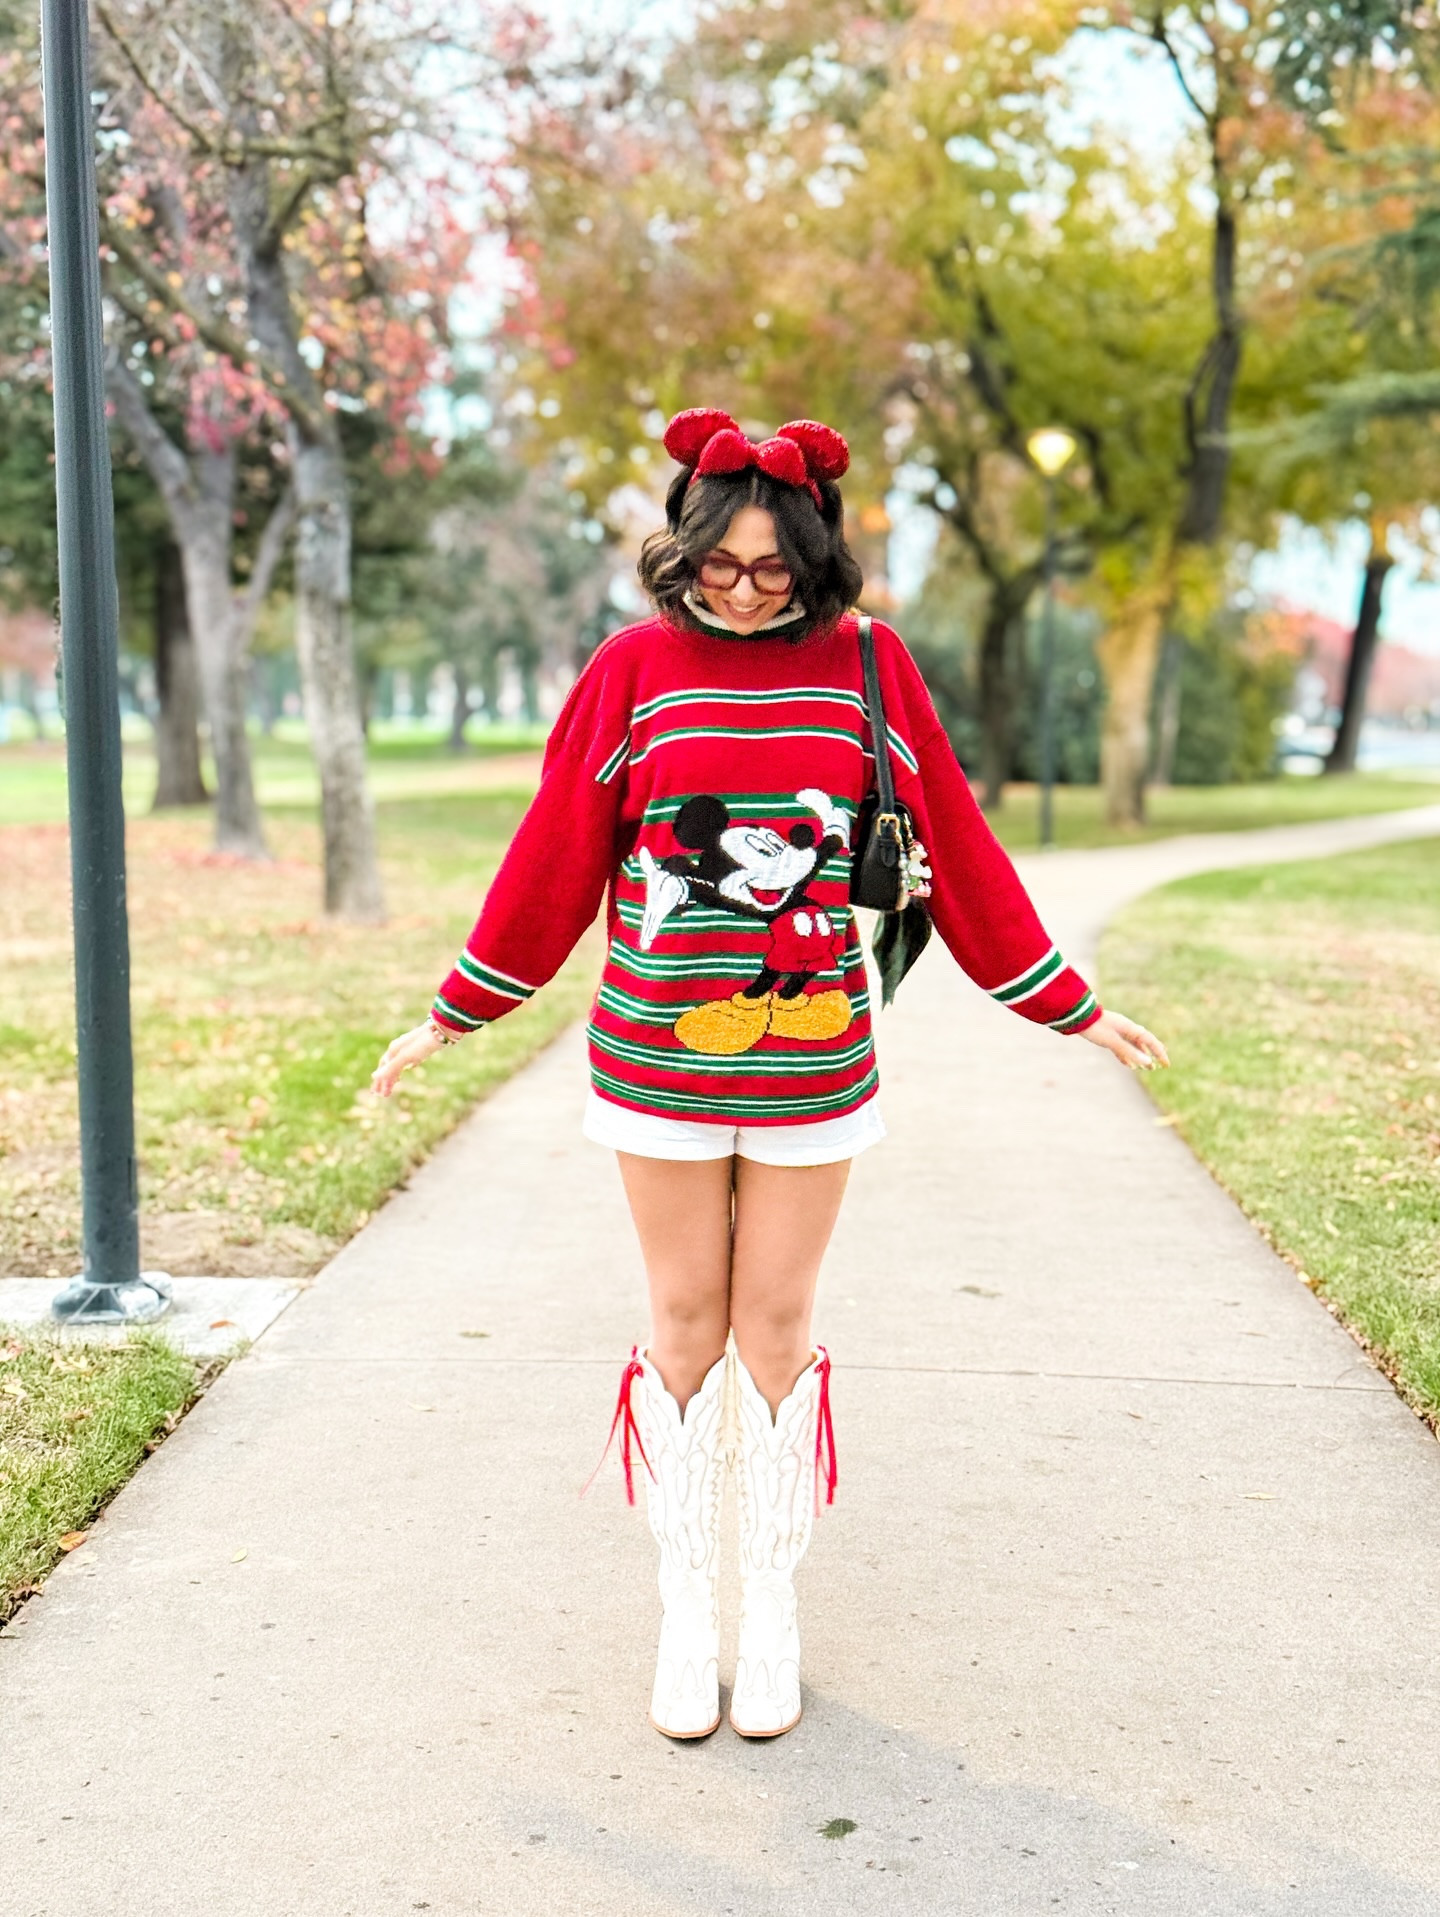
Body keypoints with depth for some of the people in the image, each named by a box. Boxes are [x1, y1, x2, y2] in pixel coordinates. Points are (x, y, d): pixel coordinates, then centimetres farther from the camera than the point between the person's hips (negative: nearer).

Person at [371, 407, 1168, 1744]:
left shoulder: (866, 665, 1)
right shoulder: (634, 667, -1)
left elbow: (955, 848, 6)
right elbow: (554, 856, 5)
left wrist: (1070, 1009, 9)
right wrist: (451, 1018, 8)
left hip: (812, 1065, 0)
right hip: (658, 1059, 0)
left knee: (776, 1330, 8)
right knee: (685, 1325, 9)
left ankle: (773, 1614, 23)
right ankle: (686, 1612, 23)